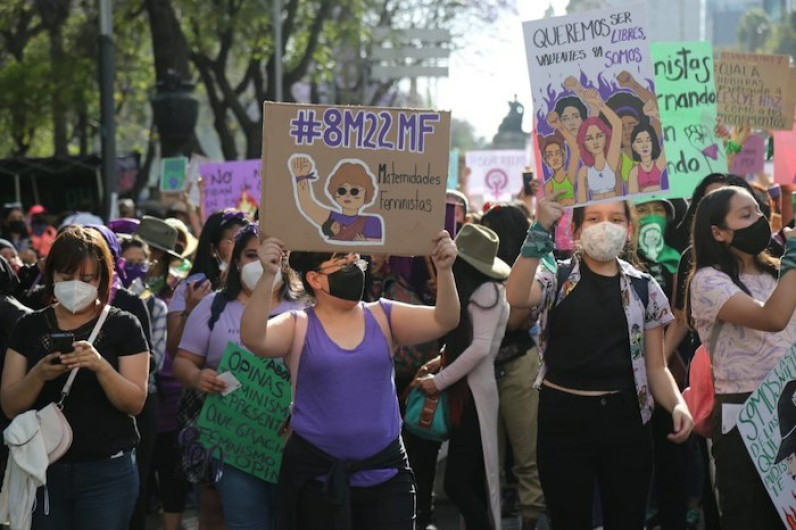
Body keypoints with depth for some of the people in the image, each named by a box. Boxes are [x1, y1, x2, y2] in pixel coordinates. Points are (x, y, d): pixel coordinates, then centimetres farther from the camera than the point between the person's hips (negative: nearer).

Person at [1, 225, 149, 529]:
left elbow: (136, 402, -9)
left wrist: (100, 366, -25)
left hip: (107, 472, -2)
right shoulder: (29, 327, 5)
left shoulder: (123, 326, -2)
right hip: (44, 469, 2)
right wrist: (39, 375, -19)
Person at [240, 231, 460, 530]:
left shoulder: (384, 317, 5)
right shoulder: (298, 327, -2)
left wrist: (444, 270, -24)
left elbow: (444, 321, -6)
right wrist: (268, 276, -34)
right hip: (316, 474, -2)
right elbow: (253, 338, -21)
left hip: (384, 471, 2)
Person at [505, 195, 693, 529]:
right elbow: (515, 297, -22)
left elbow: (655, 366, 9)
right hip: (564, 417, -2)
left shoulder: (644, 288, 8)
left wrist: (678, 404, -11)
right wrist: (542, 227, -27)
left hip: (625, 419, 2)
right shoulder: (556, 277, 1)